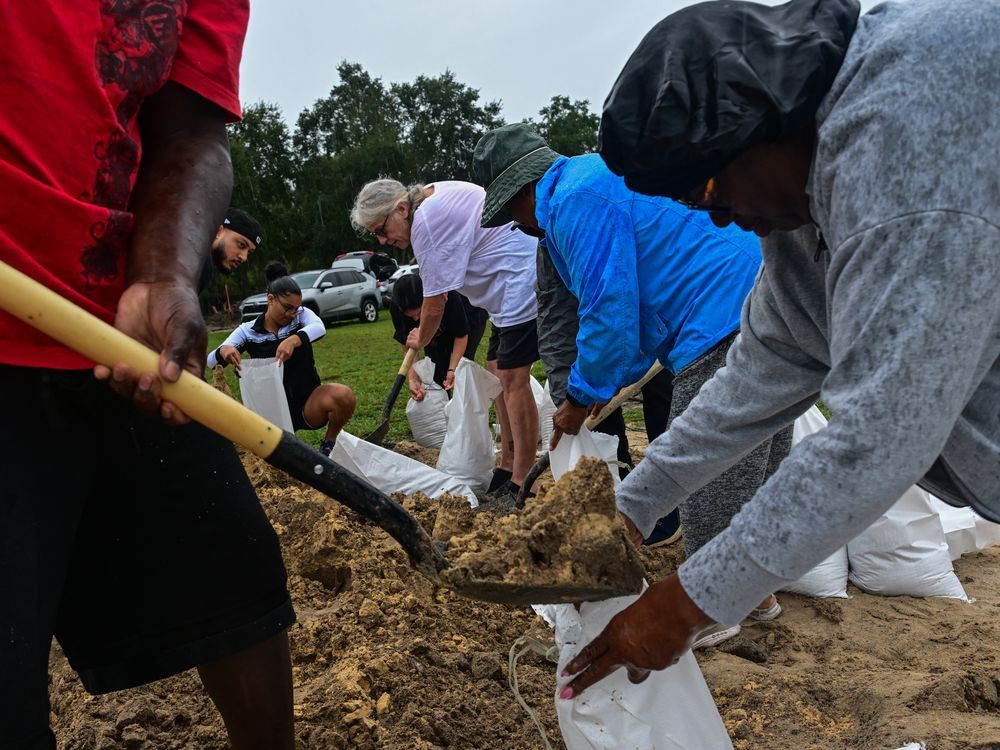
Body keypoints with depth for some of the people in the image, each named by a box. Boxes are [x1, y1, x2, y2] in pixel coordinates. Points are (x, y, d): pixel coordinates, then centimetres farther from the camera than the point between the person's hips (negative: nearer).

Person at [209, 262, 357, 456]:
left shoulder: (301, 315, -1)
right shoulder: (247, 331, -1)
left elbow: (319, 327, -25)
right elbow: (211, 361, -6)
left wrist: (294, 340, -46)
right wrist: (223, 351, -31)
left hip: (308, 401, 0)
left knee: (344, 396, -31)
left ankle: (329, 445, -3)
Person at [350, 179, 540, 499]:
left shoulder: (426, 223, -20)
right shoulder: (431, 194, 10)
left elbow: (435, 300, -14)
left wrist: (421, 339, 5)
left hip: (524, 282, -11)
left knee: (512, 379, -12)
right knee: (498, 372, 12)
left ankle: (521, 481, -8)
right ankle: (507, 466, 18)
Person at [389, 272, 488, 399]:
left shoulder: (450, 297, -41)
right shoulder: (396, 307, -32)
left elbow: (461, 335, -25)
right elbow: (407, 347, -23)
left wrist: (452, 369, -33)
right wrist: (413, 379, -36)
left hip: (469, 319, -3)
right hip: (436, 329, 3)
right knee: (436, 374, -8)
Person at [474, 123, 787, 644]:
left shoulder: (576, 200, -11)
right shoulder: (602, 176, 24)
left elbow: (610, 310, -16)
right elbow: (646, 299, 27)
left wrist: (581, 399, -2)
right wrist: (610, 385, 27)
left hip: (726, 326, -11)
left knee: (709, 474, 0)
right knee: (756, 467, 19)